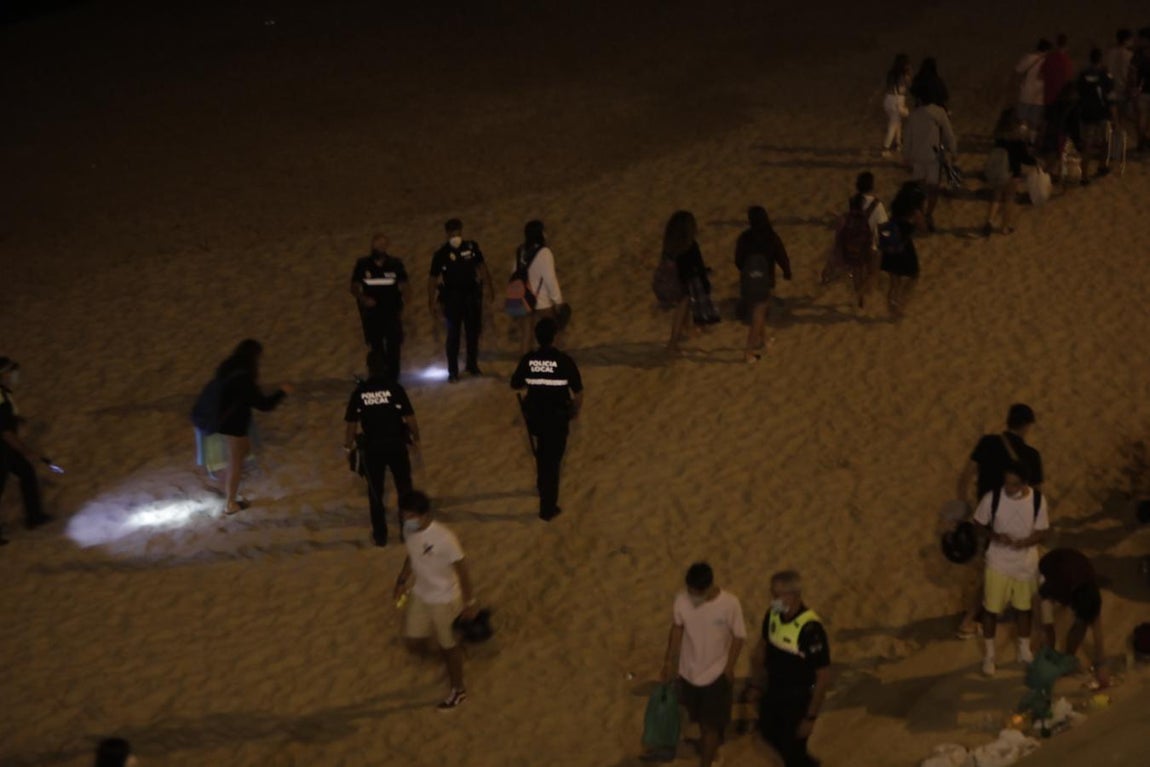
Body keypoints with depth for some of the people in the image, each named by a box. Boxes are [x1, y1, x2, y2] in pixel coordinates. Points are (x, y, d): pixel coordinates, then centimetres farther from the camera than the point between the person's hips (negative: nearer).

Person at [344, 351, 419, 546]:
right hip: (396, 444, -1)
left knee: (375, 492, 15)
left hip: (372, 447, 1)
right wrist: (416, 438, 7)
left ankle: (380, 535, 20)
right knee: (404, 488, 16)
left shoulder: (359, 392, -5)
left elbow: (351, 423, -3)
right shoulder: (395, 388, -10)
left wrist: (348, 445, 12)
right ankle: (407, 530, 23)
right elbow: (409, 418, -10)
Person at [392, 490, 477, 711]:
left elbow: (462, 571, -22)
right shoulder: (409, 531, -12)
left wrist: (469, 603, -15)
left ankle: (458, 690, 37)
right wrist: (402, 580, 14)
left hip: (444, 599, -6)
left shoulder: (444, 538, -33)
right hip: (419, 595, 7)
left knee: (448, 646, 13)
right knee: (413, 643, 14)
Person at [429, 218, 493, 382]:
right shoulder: (441, 254, -6)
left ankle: (472, 365, 27)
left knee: (473, 331, 11)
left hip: (472, 295, 3)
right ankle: (453, 372, 2)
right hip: (452, 298, -3)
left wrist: (489, 288, -2)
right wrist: (432, 303, -7)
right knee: (453, 334, -1)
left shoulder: (472, 247, 0)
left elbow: (482, 267, 7)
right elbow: (433, 279, -3)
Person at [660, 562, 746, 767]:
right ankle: (711, 744, 56)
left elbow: (739, 637, -13)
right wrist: (669, 660, 4)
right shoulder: (681, 600, -19)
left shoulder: (730, 603, -27)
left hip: (716, 675, -4)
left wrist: (728, 669, -9)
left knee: (711, 724, 7)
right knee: (700, 718, 26)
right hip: (689, 672, 4)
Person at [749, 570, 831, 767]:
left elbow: (823, 677, -27)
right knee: (769, 731, 28)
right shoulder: (773, 615, -13)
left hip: (798, 700, -7)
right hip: (773, 692, 7)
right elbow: (762, 647, 7)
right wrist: (756, 683, 13)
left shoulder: (810, 629, -34)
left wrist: (811, 717, -21)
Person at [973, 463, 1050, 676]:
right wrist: (995, 536, -21)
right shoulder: (993, 497, -18)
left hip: (1026, 563, 1)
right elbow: (980, 523, -3)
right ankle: (989, 654, 27)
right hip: (998, 562, -1)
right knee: (991, 608, 8)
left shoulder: (1038, 500, -16)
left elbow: (1042, 533, -7)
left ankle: (1025, 651, 38)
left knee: (1024, 607, 18)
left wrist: (1025, 542, -26)